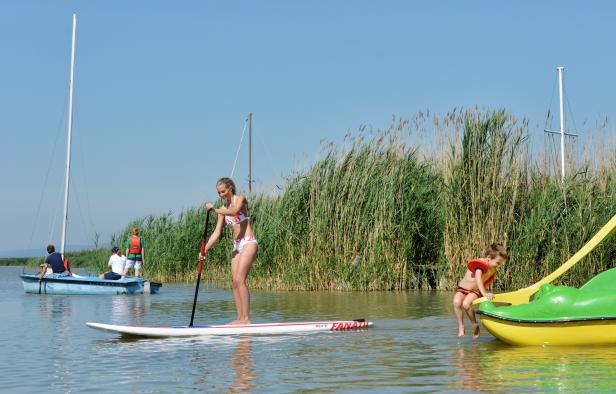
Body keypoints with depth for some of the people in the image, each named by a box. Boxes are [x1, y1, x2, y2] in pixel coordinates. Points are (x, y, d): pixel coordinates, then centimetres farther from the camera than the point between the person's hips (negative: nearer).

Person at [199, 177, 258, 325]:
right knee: (234, 282, 1)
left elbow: (234, 211, -29)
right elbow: (217, 233, 10)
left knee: (239, 280, -17)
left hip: (249, 242, -8)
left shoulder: (240, 199, -5)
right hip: (237, 246, 8)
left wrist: (214, 209, -22)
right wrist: (204, 250, 2)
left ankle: (246, 318, -17)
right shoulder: (223, 209, 12)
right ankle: (240, 318, 2)